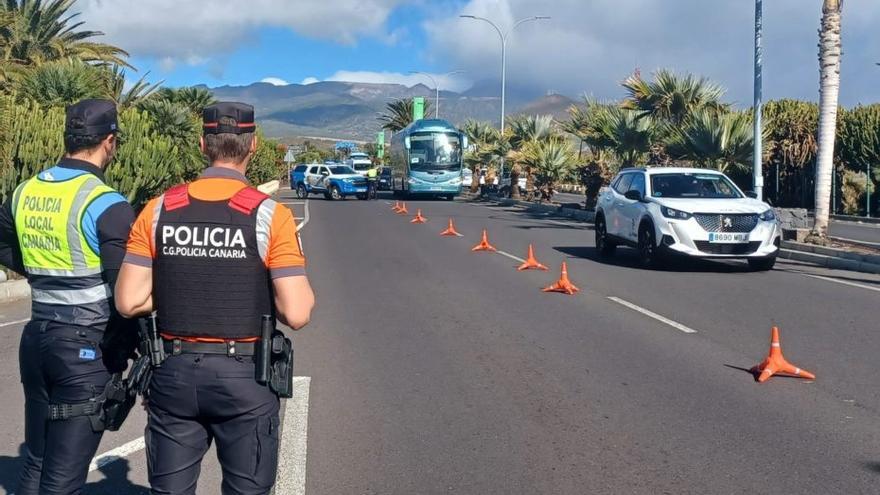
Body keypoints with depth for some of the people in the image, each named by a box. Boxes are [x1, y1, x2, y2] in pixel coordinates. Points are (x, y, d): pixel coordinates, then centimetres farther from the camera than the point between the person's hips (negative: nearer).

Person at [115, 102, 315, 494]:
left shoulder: (159, 210, -1)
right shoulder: (269, 214, -11)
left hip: (174, 373, 3)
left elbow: (128, 301, -2)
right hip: (244, 376, -3)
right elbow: (296, 314, -15)